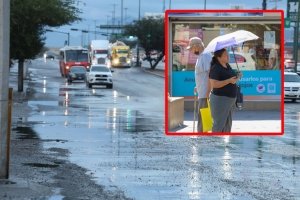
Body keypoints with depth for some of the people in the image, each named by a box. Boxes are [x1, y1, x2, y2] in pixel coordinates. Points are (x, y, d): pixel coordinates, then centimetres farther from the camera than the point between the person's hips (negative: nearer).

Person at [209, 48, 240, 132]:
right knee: (219, 123, -6)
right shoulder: (215, 68, -16)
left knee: (228, 124, 14)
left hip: (230, 99, 9)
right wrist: (229, 81, -27)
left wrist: (236, 77, 7)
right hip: (220, 98, -9)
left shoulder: (227, 66, 10)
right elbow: (214, 84, -24)